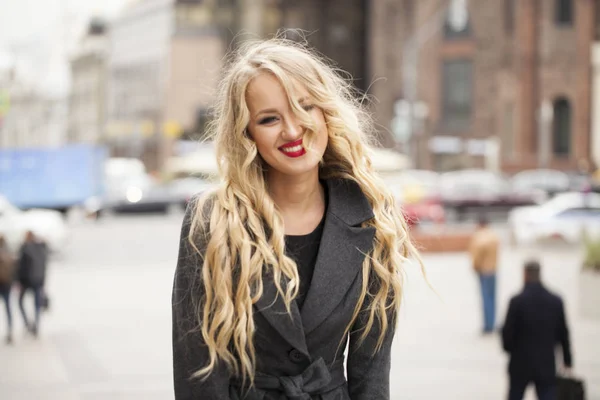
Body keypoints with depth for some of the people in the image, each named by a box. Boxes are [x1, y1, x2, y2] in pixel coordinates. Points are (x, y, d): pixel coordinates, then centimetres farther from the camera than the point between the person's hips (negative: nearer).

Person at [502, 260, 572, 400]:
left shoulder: (517, 301, -13)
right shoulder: (556, 301, -3)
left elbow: (507, 331, -11)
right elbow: (563, 334, 4)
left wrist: (509, 348, 12)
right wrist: (567, 362, 14)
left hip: (521, 364, -2)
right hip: (546, 364, 2)